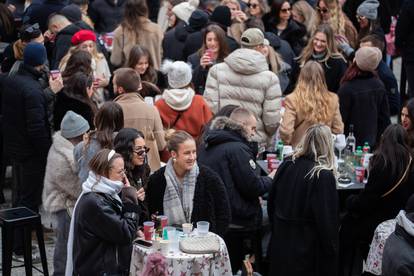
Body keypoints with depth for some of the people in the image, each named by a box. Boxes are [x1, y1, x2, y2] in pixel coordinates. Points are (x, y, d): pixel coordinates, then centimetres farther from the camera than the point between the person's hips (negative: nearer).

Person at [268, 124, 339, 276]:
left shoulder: (287, 165, 0)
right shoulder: (324, 176, -18)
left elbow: (271, 204, 11)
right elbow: (328, 221, -16)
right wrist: (331, 254, -6)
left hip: (280, 243, 6)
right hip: (307, 248, -6)